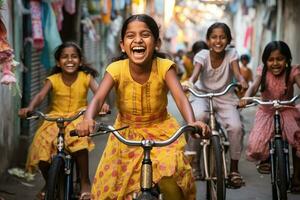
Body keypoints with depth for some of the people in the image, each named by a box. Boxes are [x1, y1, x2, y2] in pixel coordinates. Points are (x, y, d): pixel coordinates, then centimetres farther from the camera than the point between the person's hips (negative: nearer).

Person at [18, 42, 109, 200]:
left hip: (78, 117, -2)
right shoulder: (53, 80, -2)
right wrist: (30, 108, -37)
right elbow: (40, 95, -16)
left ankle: (85, 181, -17)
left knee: (79, 141, -35)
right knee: (41, 145, -17)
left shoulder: (85, 77, -3)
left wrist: (103, 103, -41)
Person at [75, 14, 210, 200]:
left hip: (161, 129, -1)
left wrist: (192, 123, -52)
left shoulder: (164, 67, -20)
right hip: (127, 132, 2)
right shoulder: (116, 69, -18)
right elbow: (98, 98, -29)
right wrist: (88, 120, -51)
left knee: (169, 174, -25)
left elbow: (181, 98, -31)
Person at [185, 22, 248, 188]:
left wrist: (243, 83, -47)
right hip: (202, 95, -1)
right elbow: (195, 74, -30)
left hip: (225, 98, 1)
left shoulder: (232, 54, -9)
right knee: (198, 117, -34)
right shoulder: (202, 55, -12)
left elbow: (237, 73, -24)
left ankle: (234, 169, -4)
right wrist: (189, 83, -53)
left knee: (236, 127, -25)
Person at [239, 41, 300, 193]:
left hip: (288, 112, 0)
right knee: (255, 145, -18)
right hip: (266, 113, 0)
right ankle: (265, 158, 21)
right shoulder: (263, 71, -12)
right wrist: (246, 97, -49)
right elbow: (254, 86, -26)